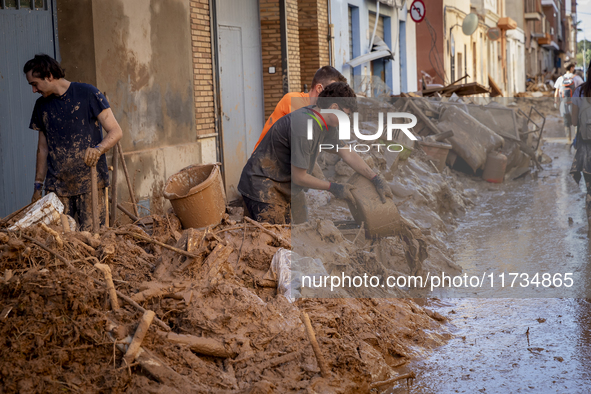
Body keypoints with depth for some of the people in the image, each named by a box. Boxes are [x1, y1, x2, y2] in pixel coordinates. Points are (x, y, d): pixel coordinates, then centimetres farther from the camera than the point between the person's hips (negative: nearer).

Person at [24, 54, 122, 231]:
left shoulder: (87, 94, -2)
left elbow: (115, 131, -4)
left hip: (89, 183, -4)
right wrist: (38, 185, 18)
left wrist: (98, 149, -24)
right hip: (57, 186, 4)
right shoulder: (41, 105, 15)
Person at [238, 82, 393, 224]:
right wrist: (333, 187, -9)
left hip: (287, 187, 10)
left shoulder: (326, 124, 3)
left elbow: (348, 154, 12)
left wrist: (377, 179, 4)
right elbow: (299, 177, -22)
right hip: (262, 186, -10)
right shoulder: (303, 126, -28)